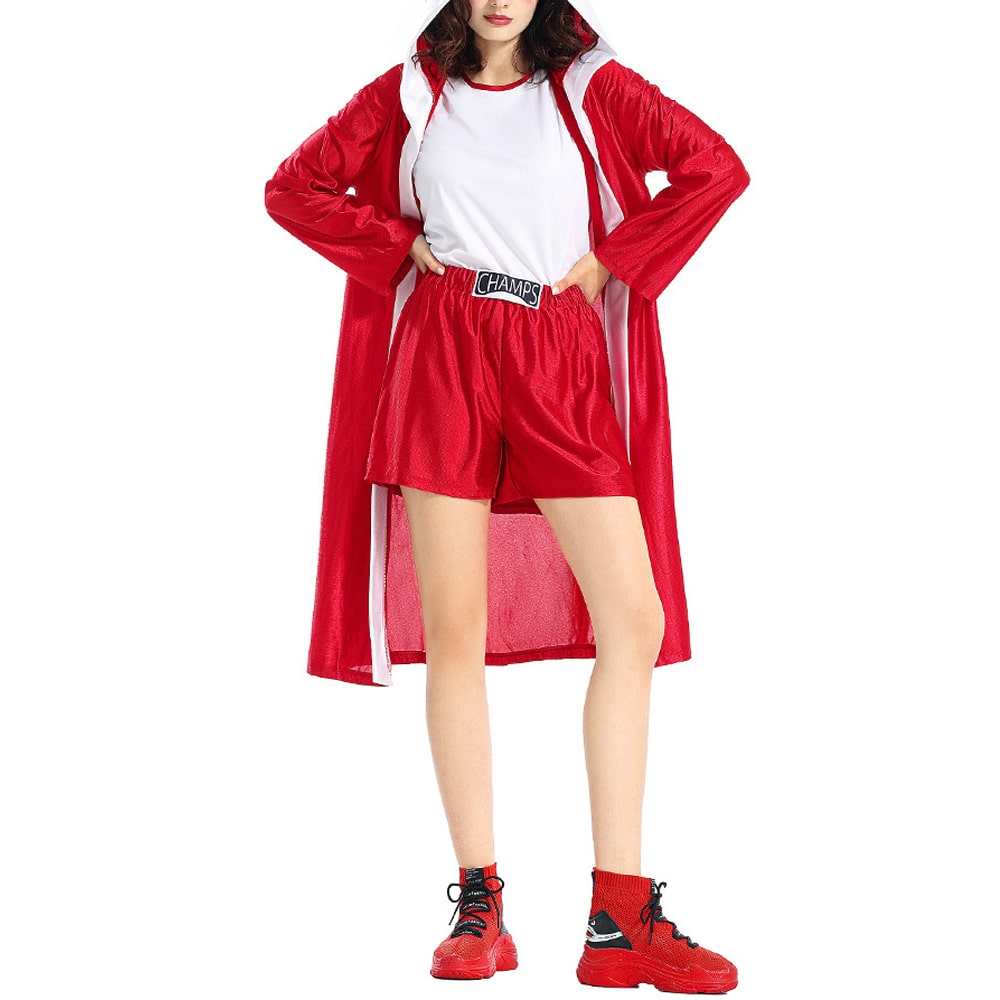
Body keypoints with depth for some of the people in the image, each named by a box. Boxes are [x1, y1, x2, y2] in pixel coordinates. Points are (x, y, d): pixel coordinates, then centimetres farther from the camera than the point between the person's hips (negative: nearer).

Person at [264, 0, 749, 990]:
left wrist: (609, 259, 0)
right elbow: (294, 186, 16)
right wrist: (401, 249, 5)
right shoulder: (408, 93, 13)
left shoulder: (592, 86, 11)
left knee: (636, 617, -11)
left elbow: (716, 167, 4)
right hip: (441, 358, 0)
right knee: (453, 630, -3)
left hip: (559, 363, 0)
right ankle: (479, 907, 5)